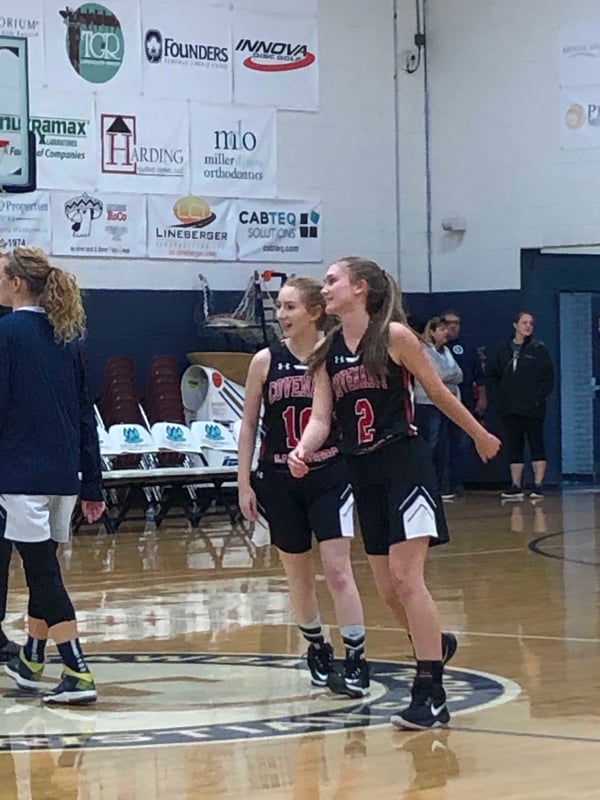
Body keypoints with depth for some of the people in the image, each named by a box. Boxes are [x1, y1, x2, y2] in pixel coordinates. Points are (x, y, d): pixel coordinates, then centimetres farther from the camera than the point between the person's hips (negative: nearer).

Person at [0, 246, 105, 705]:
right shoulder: (67, 337, 11)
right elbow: (86, 415, 12)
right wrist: (92, 485, 15)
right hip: (63, 474, 7)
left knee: (43, 571, -6)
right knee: (41, 567, 18)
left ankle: (77, 674, -10)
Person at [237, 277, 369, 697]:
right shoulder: (266, 361, -2)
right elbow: (249, 425, 3)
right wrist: (244, 483, 0)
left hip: (329, 476, -2)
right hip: (279, 480, 2)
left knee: (338, 570, -9)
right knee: (298, 574, 12)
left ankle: (357, 662, -4)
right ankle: (317, 649, 32)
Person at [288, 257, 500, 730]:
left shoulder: (395, 335, -9)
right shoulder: (327, 352, 7)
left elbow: (438, 392, 0)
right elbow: (321, 418, 2)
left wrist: (481, 436, 9)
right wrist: (303, 450, -18)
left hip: (405, 464, -6)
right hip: (363, 473, 6)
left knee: (405, 578, -14)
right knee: (387, 588, 9)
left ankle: (431, 696, -11)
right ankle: (435, 644, 35)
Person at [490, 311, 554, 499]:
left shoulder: (538, 349, 0)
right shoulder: (503, 350, 9)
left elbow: (548, 377, -2)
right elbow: (494, 376, 16)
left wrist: (539, 396, -11)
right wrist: (500, 396, 4)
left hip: (532, 408, -4)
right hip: (509, 408, 4)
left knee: (536, 444, -2)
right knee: (514, 446, 6)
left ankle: (538, 485, -2)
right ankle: (516, 486, 10)